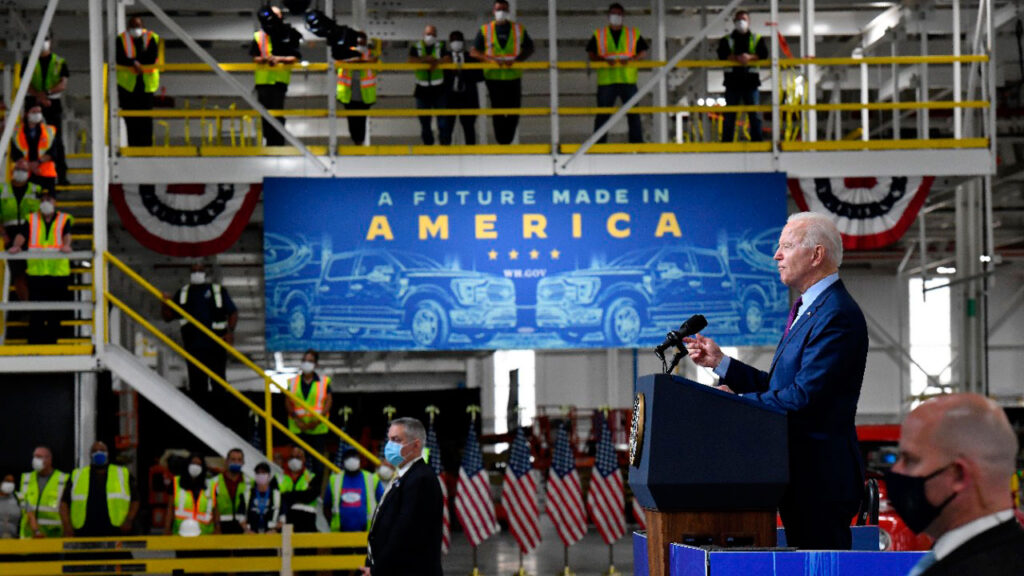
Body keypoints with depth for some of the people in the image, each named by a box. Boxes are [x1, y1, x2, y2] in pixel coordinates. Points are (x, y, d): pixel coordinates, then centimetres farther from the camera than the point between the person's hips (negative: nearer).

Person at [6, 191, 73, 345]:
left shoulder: (64, 220, 11)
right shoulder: (31, 219, 14)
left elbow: (67, 235, -8)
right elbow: (22, 235, -2)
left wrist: (66, 245, -31)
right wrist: (17, 246, -24)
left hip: (59, 272, 0)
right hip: (36, 272, 0)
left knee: (56, 313, 4)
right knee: (36, 312, -4)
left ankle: (52, 341, 13)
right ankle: (34, 343, -1)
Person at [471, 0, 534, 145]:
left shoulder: (519, 29, 7)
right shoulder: (485, 30, 5)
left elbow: (529, 49, 8)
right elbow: (474, 52, 1)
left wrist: (515, 59, -12)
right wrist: (491, 59, -17)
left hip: (514, 77, 1)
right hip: (493, 77, -1)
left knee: (514, 111, 0)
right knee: (497, 111, 2)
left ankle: (508, 140, 13)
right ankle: (501, 141, 9)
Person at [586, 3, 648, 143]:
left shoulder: (634, 34, 13)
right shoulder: (598, 35, 12)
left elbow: (644, 53, 9)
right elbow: (591, 55, 6)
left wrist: (631, 59, -10)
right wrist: (604, 59, -13)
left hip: (628, 80, 1)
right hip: (606, 80, -1)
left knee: (633, 113, -1)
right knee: (602, 114, -2)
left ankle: (637, 142, 4)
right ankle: (598, 143, 1)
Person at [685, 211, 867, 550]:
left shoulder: (838, 316, -16)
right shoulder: (807, 309, 19)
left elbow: (803, 397, -23)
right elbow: (779, 387, 17)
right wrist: (720, 362, 11)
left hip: (821, 475, -11)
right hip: (801, 472, 11)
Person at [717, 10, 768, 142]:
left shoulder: (757, 39, 13)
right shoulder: (726, 40, 12)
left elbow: (764, 53, -2)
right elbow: (722, 54, -6)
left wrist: (750, 57, -20)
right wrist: (737, 58, -22)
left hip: (751, 82, 0)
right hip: (733, 82, 0)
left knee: (755, 115, -2)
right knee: (729, 115, 1)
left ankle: (757, 140, 1)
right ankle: (726, 143, 3)